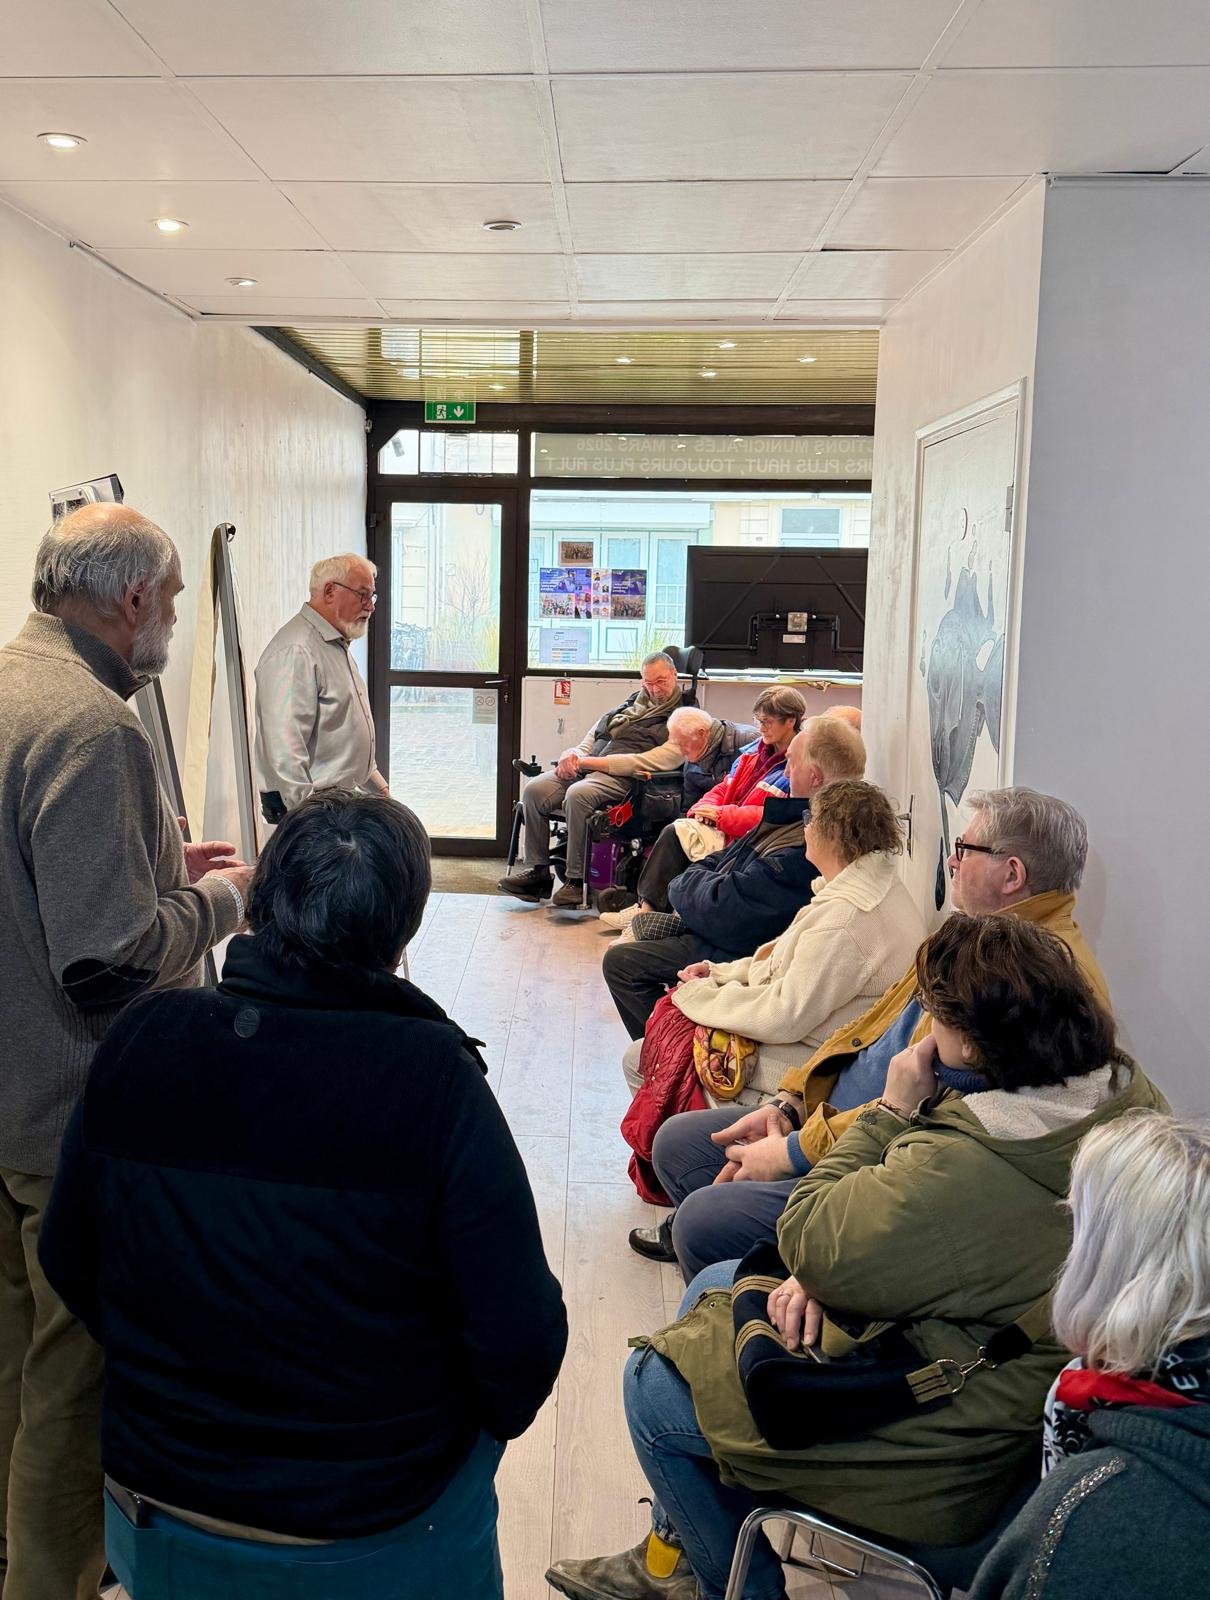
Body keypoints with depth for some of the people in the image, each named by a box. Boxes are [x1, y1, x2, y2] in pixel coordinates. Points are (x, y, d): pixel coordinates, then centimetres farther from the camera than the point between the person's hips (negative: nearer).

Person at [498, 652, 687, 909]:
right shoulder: (634, 702, 25)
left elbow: (655, 761, -14)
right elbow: (595, 734, 26)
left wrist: (589, 762, -14)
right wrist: (573, 755, -1)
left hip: (624, 778, -7)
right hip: (587, 769, 7)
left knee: (577, 795, -36)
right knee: (534, 790, -15)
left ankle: (576, 880, -26)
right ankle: (537, 871, -8)